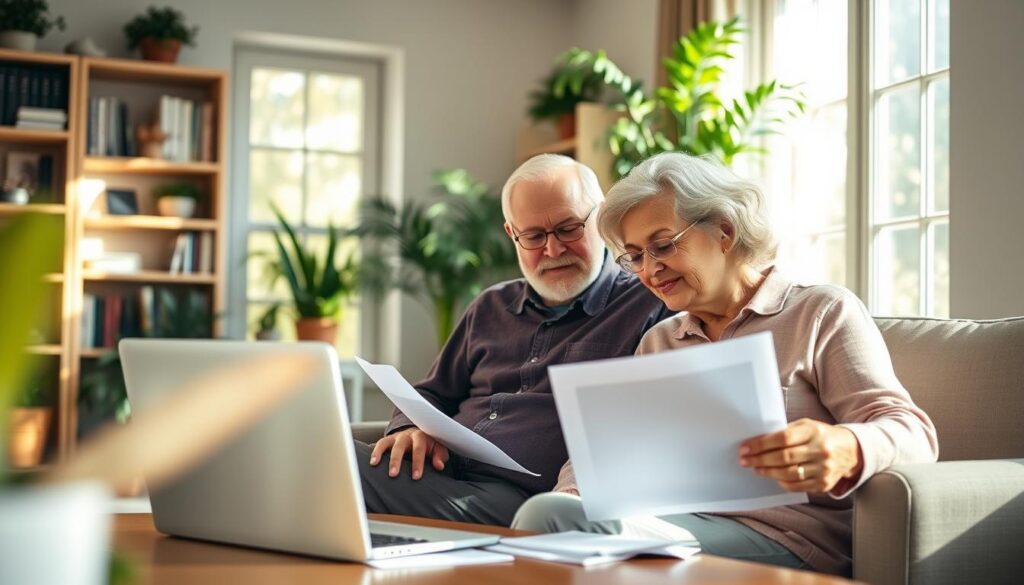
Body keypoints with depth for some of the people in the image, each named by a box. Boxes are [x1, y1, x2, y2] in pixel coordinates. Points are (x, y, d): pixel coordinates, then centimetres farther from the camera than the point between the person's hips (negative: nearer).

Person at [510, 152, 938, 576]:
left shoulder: (823, 313, 7)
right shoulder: (658, 342, 26)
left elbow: (912, 433, -4)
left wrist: (847, 452, -29)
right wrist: (573, 494, -9)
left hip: (786, 541, -5)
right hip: (678, 527, 6)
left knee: (552, 519, -28)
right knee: (548, 512, -29)